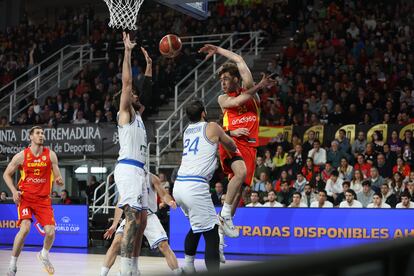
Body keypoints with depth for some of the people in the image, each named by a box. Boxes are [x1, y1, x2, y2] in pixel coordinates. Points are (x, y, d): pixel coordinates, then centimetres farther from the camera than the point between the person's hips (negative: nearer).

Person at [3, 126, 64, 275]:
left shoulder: (50, 155, 0)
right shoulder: (21, 156, -4)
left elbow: (57, 177, 5)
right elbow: (6, 174, 5)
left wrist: (59, 180, -20)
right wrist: (14, 191, -9)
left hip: (43, 199, 2)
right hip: (25, 197, -2)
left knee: (50, 232, -8)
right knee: (25, 228, -23)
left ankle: (44, 255, 25)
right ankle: (13, 262, -7)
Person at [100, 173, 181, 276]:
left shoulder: (151, 178, -3)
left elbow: (164, 195, -2)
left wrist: (170, 202, -26)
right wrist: (114, 225, 9)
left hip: (149, 216, -1)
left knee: (164, 245, -13)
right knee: (117, 242, -19)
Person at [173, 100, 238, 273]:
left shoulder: (187, 131, 20)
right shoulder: (212, 127, 3)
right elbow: (232, 147, 20)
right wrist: (234, 151, 43)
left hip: (178, 186, 8)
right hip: (196, 187, -7)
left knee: (197, 226, 28)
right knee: (211, 234, -6)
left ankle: (188, 266, 31)